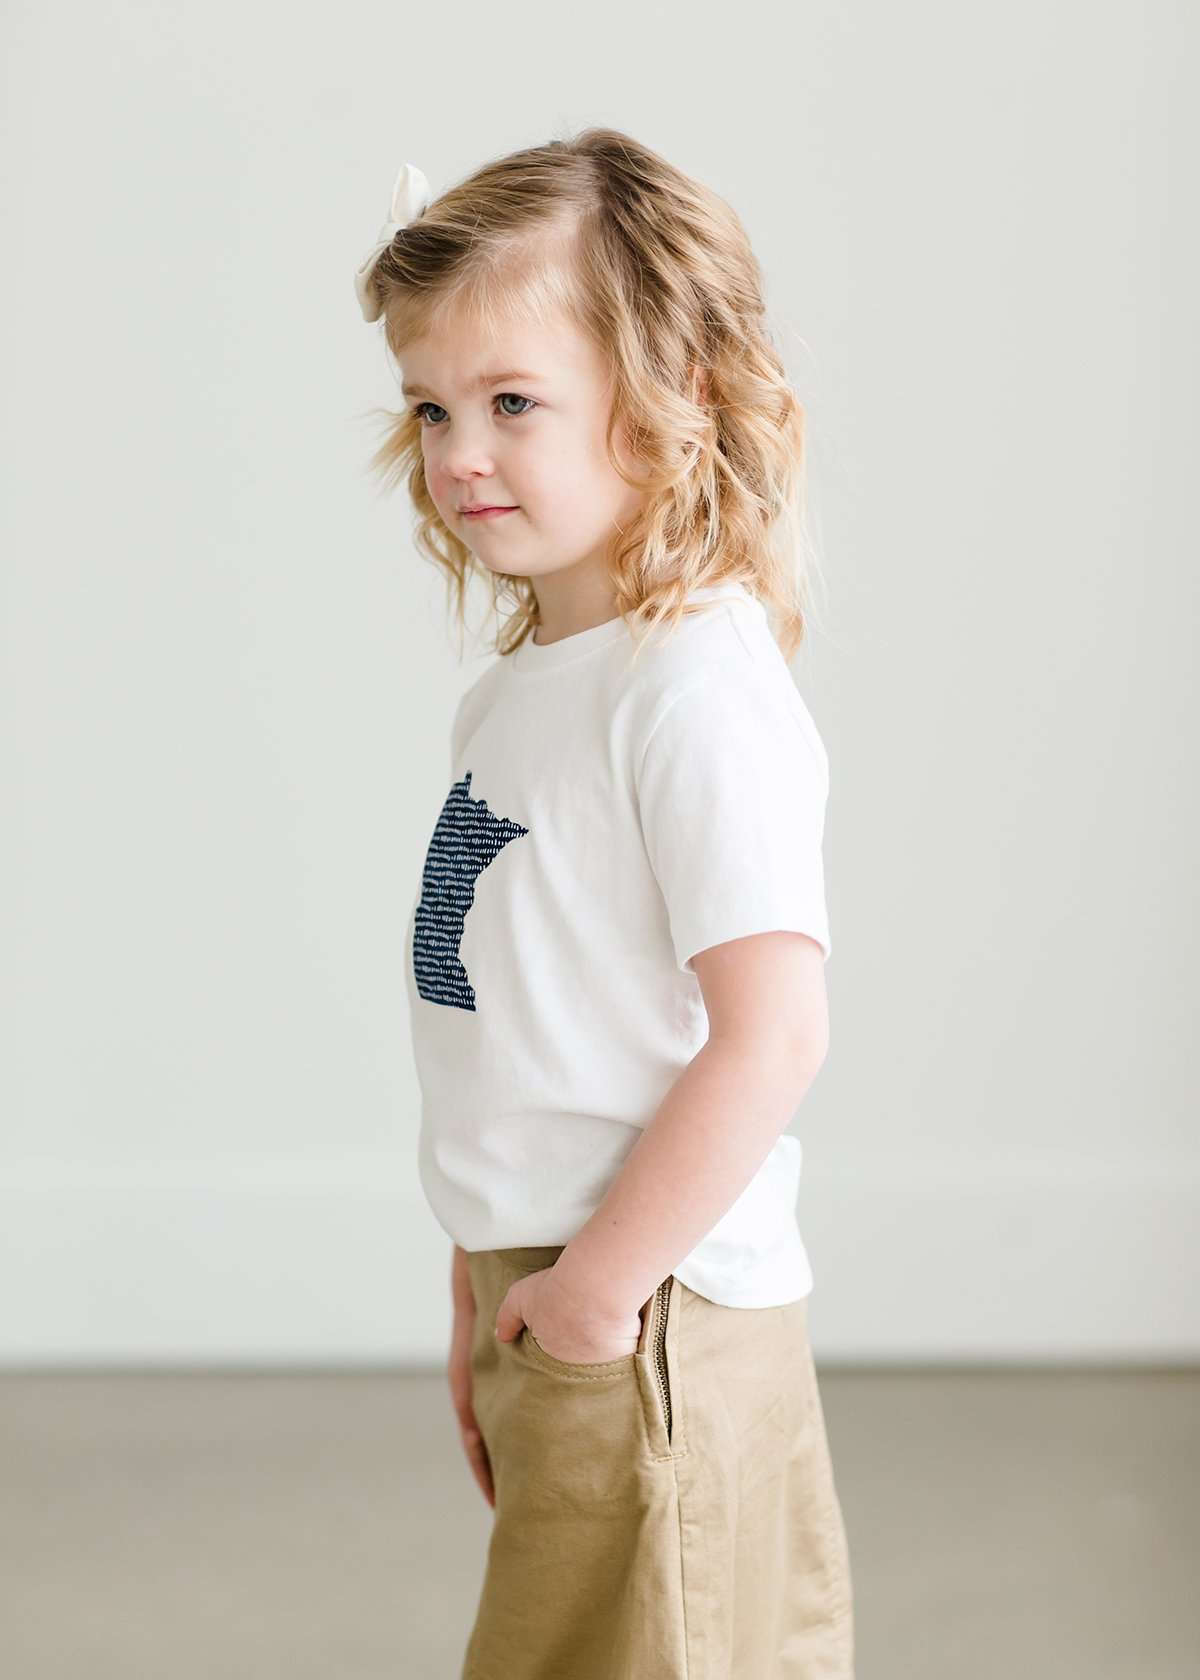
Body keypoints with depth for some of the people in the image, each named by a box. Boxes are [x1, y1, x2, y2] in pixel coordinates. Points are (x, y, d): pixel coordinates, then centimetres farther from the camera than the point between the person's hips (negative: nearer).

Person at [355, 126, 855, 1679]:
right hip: (554, 1302, 9)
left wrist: (601, 1281, -18)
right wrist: (489, 1298, 18)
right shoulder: (517, 691, 11)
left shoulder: (700, 693, -17)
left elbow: (771, 1033, -23)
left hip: (651, 1330, -9)